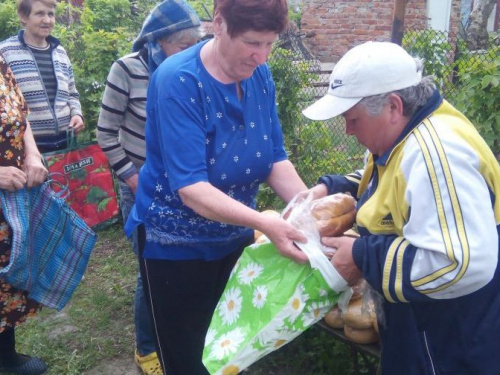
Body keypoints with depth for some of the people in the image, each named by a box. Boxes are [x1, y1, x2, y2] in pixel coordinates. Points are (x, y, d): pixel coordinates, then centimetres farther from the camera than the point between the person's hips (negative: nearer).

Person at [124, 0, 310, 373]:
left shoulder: (260, 76, -6)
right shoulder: (178, 81, -25)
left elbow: (275, 158, -5)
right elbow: (190, 186, -31)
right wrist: (265, 223, -41)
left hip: (235, 236, 6)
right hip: (177, 244, -5)